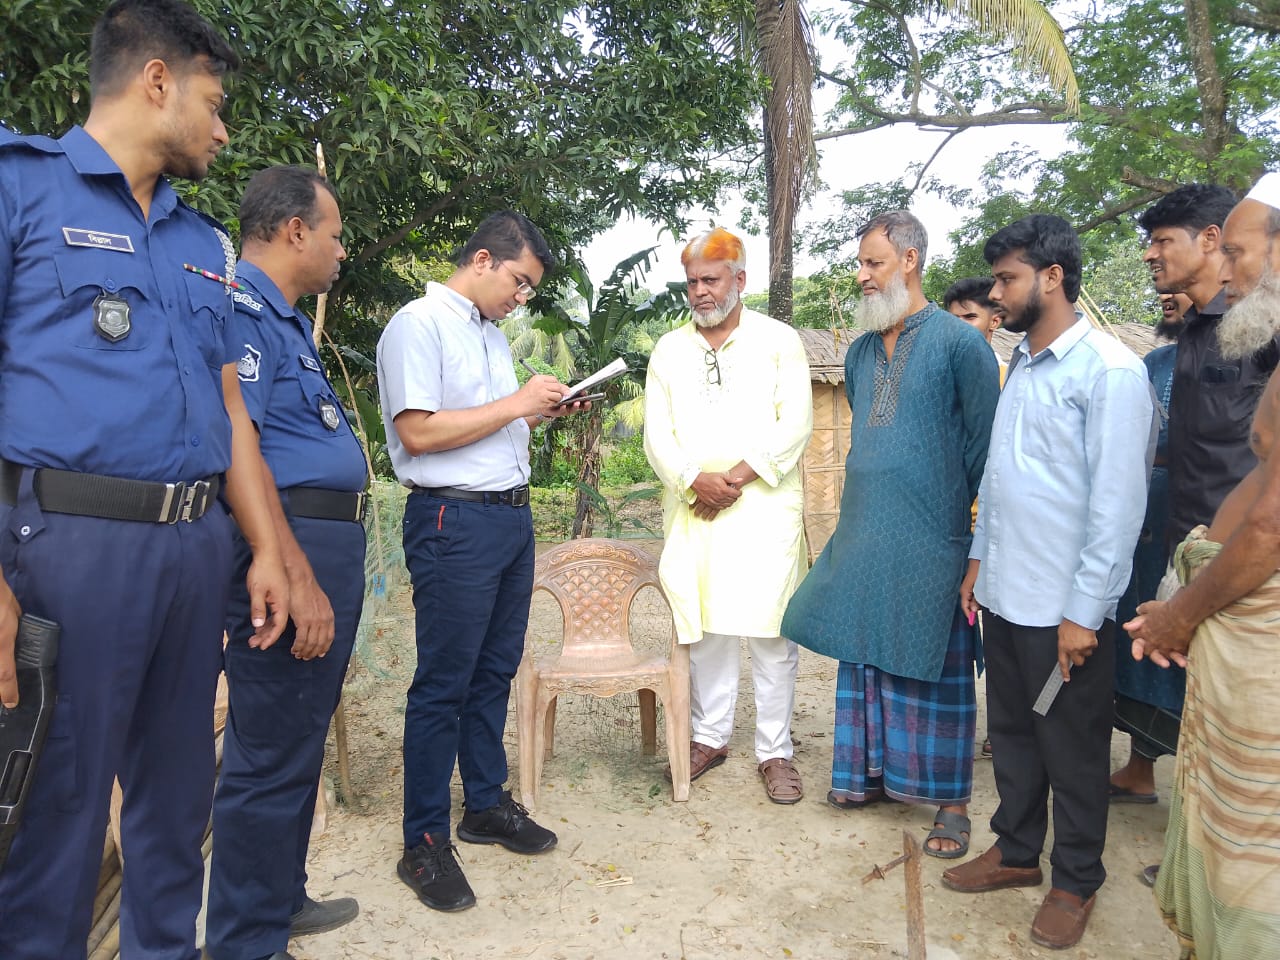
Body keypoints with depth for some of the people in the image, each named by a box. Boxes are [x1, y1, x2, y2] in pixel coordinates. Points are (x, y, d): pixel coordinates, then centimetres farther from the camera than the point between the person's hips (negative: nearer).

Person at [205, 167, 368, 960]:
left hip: (330, 544, 11)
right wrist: (297, 577, -25)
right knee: (273, 755, -1)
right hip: (292, 546, -11)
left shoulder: (285, 318, 19)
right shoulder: (238, 310, -13)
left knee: (299, 744, 20)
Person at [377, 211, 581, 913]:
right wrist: (515, 404, -15)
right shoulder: (418, 324, -8)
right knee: (444, 683, 0)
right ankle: (424, 843, 13)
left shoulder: (490, 332, 19)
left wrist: (542, 412, 8)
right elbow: (418, 432, -18)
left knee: (494, 671, 14)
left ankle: (486, 804, 29)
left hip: (512, 514, 9)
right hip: (455, 520, -8)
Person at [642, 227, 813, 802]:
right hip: (691, 511, 3)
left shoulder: (779, 341, 5)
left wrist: (738, 477, -13)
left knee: (770, 631, -1)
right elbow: (656, 433, 5)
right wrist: (696, 480, -12)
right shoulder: (669, 350, 13)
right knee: (702, 628, 8)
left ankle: (775, 751, 12)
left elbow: (795, 423, -4)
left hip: (765, 509, -2)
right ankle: (710, 737, 24)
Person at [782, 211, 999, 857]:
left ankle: (952, 803, 18)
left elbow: (984, 442, -6)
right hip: (861, 531, 6)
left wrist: (959, 511, -4)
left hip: (930, 538, -6)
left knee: (935, 665, 3)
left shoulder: (959, 342, -7)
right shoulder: (860, 352, 13)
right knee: (864, 654, 13)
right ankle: (872, 771, 30)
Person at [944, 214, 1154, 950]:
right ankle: (1017, 852, 37)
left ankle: (1077, 882, 30)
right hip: (1003, 594, 7)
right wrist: (979, 558, 14)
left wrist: (1085, 613, -17)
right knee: (1012, 731, 19)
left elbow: (1118, 502, -17)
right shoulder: (1021, 365, 11)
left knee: (1073, 749, 10)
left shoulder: (1109, 371, -14)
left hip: (1063, 607, -7)